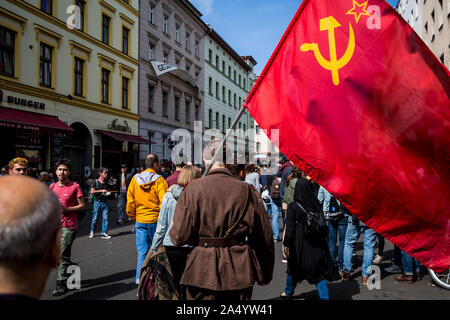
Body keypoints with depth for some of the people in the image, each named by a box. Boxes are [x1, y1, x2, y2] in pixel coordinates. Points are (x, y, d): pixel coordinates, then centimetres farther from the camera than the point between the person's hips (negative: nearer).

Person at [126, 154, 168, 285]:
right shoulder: (159, 180, -11)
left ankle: (140, 278, 10)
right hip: (155, 220, -3)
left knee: (142, 251, 10)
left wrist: (133, 218, 17)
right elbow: (164, 202, -14)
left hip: (140, 220, 3)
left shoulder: (135, 179, 3)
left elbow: (130, 202, 6)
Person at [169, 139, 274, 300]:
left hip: (202, 272, -2)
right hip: (240, 271, 2)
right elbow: (265, 239, 2)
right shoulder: (247, 190, -3)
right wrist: (265, 275, 15)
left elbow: (179, 236, -13)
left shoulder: (193, 188, -9)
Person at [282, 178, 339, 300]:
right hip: (317, 244, 2)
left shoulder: (293, 207, -15)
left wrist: (286, 244, -11)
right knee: (319, 271, 9)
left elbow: (290, 227, -16)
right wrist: (323, 239, 13)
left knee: (294, 268, 18)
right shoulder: (317, 205, -5)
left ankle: (288, 292, 37)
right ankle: (324, 297, 3)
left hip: (300, 244, -1)